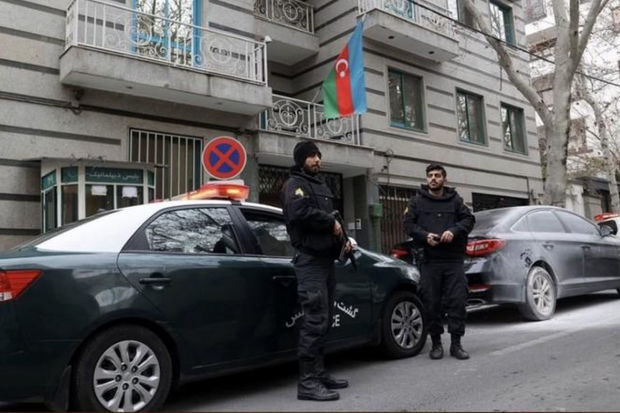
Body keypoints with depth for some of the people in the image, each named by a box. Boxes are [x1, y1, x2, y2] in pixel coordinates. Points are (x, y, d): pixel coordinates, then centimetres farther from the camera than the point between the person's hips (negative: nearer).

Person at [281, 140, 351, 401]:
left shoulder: (322, 187, 26)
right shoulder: (295, 184, -5)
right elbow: (300, 212, -24)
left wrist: (341, 239, 8)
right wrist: (331, 222, -12)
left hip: (326, 259, 10)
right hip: (309, 260, -10)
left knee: (323, 320, 13)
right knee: (315, 321, -14)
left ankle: (319, 374, 22)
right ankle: (308, 382, -10)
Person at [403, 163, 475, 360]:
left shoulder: (455, 200, 11)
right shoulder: (416, 201, 9)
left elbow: (468, 219, 8)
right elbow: (408, 223, 4)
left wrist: (454, 231, -10)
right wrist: (425, 235, -13)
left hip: (454, 259, 1)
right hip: (429, 260, 0)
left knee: (457, 301, 0)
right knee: (432, 303, 2)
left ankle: (456, 344, 10)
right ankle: (436, 343, 15)